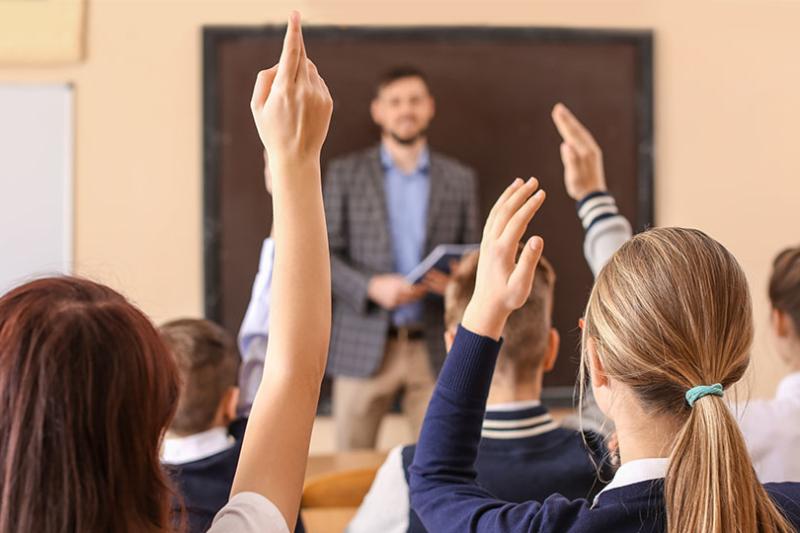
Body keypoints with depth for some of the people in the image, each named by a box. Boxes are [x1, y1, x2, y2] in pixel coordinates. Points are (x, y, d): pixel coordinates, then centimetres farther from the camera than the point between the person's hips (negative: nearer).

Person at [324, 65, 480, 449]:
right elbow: (325, 253, 2)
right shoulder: (345, 173, 6)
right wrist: (371, 287, -15)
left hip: (435, 349, 1)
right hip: (364, 346, -1)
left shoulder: (460, 179, 11)